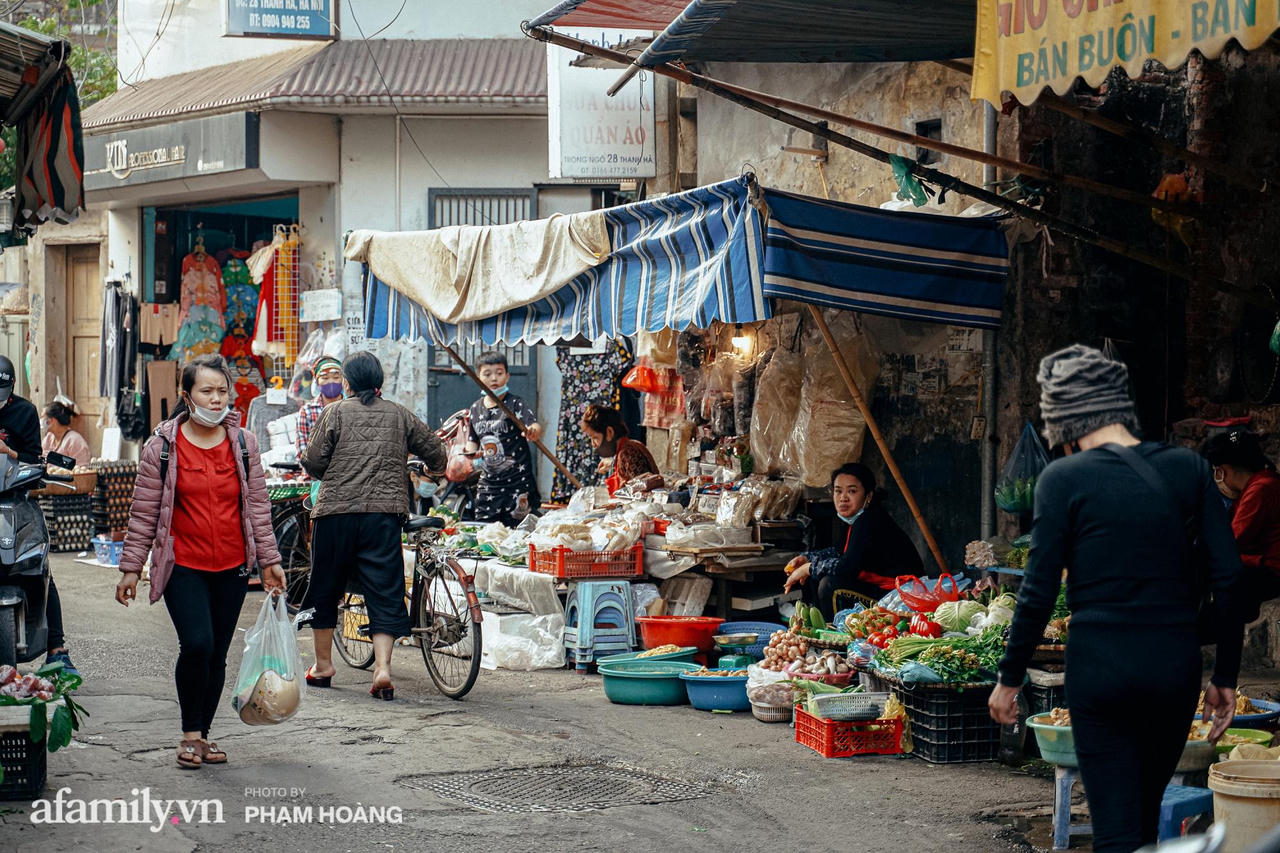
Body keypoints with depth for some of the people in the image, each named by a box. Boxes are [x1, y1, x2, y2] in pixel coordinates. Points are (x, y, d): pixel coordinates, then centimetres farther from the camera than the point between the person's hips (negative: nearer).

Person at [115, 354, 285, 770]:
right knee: (197, 644, -18)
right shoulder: (162, 445, -2)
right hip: (183, 565, -3)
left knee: (217, 654, 7)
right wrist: (131, 567, 0)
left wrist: (269, 560, 8)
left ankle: (203, 734, 21)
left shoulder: (244, 443, 5)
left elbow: (257, 505, 10)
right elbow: (144, 512, 1)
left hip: (231, 567, 3)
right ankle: (190, 733, -2)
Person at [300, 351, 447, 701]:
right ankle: (383, 666, -13)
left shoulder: (335, 412, 1)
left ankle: (323, 665, 24)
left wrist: (306, 460, 21)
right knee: (385, 591, 1)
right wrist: (433, 469, 37)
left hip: (336, 512, -1)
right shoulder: (399, 415, 8)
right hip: (385, 514, 1)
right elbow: (435, 451, 15)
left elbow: (314, 463, -2)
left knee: (326, 588, 14)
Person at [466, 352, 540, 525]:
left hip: (517, 482, -5)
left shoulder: (516, 404, -7)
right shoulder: (475, 409, 10)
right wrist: (470, 454, 0)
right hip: (488, 483, 5)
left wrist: (533, 431, -46)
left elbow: (536, 426, -23)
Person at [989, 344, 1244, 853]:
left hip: (1100, 662, -4)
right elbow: (1228, 576, 2)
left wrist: (1009, 679, 5)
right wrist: (1225, 677, 10)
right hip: (1176, 663, 4)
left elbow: (1039, 592, -6)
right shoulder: (1188, 468, 4)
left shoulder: (1064, 478, -6)